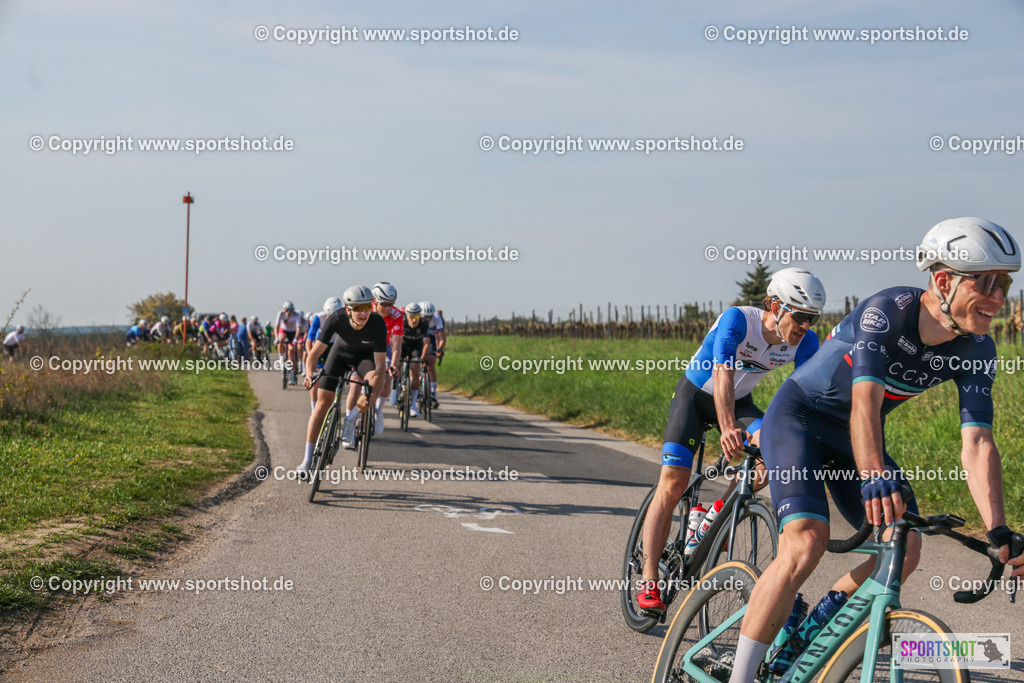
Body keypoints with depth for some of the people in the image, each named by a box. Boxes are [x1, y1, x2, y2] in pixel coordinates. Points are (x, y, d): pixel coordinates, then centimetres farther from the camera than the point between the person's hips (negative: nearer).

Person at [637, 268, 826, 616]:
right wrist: (727, 429, -58)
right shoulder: (737, 319, -31)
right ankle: (649, 581, -15)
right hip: (696, 393, -4)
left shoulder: (805, 342, -17)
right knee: (673, 481, -17)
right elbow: (723, 375, -43)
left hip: (740, 401, 4)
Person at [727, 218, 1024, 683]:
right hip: (798, 416, -6)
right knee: (805, 543, -25)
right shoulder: (886, 311, -29)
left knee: (905, 549, -9)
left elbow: (977, 443, -17)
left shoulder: (977, 350, -13)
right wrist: (875, 477, -59)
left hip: (852, 436, 6)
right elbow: (865, 401, -42)